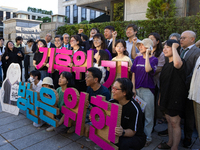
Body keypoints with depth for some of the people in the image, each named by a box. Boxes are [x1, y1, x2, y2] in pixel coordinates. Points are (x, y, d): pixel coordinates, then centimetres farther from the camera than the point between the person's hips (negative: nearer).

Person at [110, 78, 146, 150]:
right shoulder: (112, 102, -8)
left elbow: (132, 132, -19)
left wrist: (123, 132, -41)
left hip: (136, 137, -4)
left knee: (122, 143, -35)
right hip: (118, 134, 5)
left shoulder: (134, 108, -23)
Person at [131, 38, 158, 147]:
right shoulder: (137, 59, 9)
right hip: (137, 89, 4)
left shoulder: (153, 59, -3)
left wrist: (147, 54, -17)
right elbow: (133, 74, 8)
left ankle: (147, 137, 19)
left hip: (148, 90, -4)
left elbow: (148, 69, -24)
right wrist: (133, 88, 2)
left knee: (148, 114, 5)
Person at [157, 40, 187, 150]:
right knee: (169, 121, 18)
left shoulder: (181, 63, -14)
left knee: (175, 123, 1)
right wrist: (160, 97, 18)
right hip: (167, 97, 8)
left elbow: (177, 63, -42)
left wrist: (174, 47, -26)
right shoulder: (166, 64, 12)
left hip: (176, 98, -8)